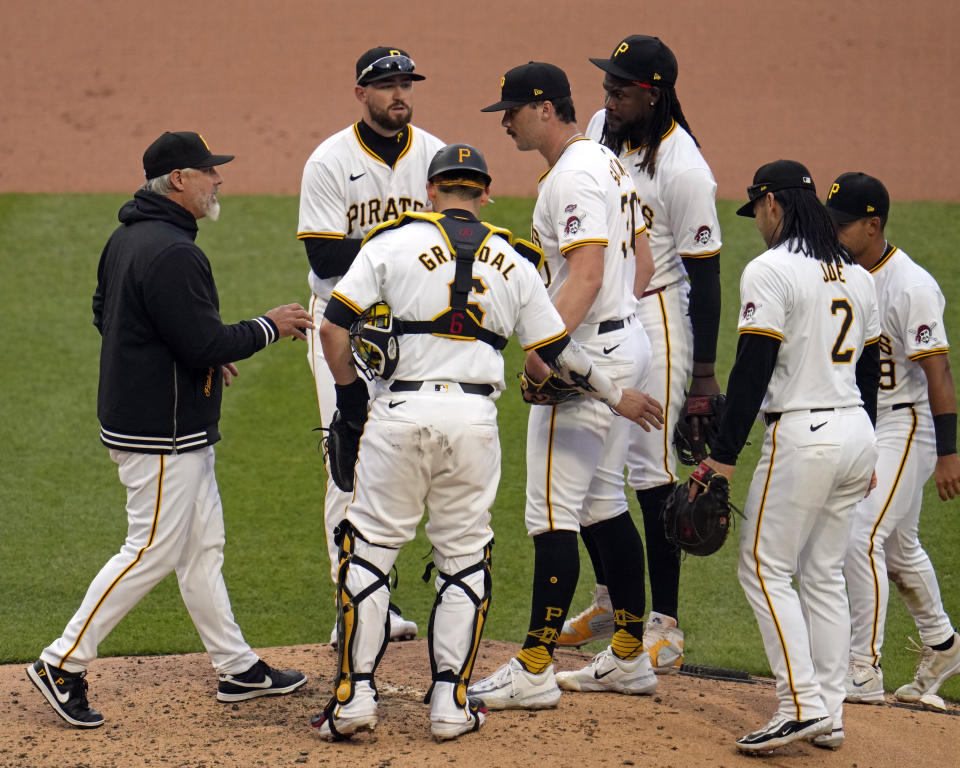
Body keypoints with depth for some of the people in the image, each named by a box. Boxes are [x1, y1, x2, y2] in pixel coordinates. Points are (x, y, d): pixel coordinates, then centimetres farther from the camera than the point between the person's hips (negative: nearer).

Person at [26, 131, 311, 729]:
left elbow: (106, 315, 20)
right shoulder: (171, 253, -23)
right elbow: (206, 344, -25)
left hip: (181, 432, 11)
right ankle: (64, 664, 0)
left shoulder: (127, 238, 9)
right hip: (162, 437, -11)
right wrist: (268, 327, -9)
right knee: (153, 551, -5)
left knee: (203, 545, 15)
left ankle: (237, 667, 22)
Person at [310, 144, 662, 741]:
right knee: (465, 556, 12)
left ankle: (355, 695, 5)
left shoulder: (394, 241, 3)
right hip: (474, 417, 2)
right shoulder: (512, 261, 11)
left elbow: (334, 325, -2)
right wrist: (616, 397, 25)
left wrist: (348, 388, 13)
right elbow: (557, 350, 13)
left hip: (400, 410, -2)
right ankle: (451, 703, 12)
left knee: (371, 546, 7)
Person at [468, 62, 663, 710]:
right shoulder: (609, 162, 15)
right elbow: (641, 262, 19)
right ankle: (631, 657, 21)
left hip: (588, 354, -11)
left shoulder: (573, 176, -17)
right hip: (628, 342, 11)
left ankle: (535, 669, -6)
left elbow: (587, 275, -28)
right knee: (605, 503, 16)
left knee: (553, 511, -8)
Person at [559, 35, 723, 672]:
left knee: (650, 467, -9)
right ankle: (611, 600, 26)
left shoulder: (684, 169, -20)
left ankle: (665, 626, -3)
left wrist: (704, 373, -18)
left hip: (653, 320, -8)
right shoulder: (599, 130, 3)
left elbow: (705, 272, -17)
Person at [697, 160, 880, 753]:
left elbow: (753, 370, -15)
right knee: (825, 573, 13)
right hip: (856, 435, 8)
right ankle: (829, 715, 12)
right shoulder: (857, 275, 13)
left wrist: (724, 456, -13)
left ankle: (803, 705, -11)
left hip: (803, 437, -8)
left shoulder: (770, 271, -11)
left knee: (765, 568, -1)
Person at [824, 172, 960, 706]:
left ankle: (865, 671, -10)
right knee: (897, 544, 19)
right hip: (860, 424, 9)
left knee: (862, 536, -15)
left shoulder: (912, 287, -21)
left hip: (906, 425, -9)